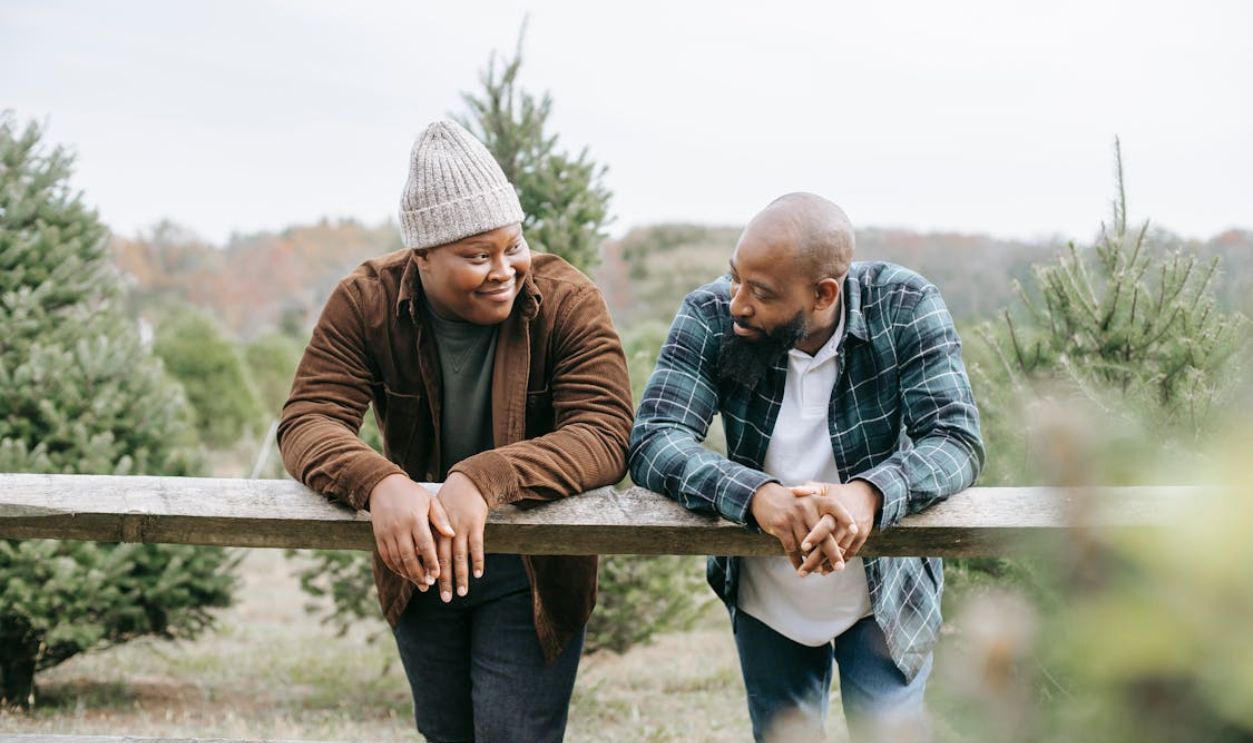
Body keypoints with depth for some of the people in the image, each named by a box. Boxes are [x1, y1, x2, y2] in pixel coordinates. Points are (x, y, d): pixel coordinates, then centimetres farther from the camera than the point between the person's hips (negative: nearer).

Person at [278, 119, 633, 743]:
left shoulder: (568, 303, -19)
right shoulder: (365, 304, -13)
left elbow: (604, 436, -29)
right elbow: (307, 421, -21)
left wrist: (483, 480, -46)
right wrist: (379, 483, -44)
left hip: (531, 574, -3)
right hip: (417, 563, 3)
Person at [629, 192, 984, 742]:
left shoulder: (905, 308, -20)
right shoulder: (710, 316, -19)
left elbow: (957, 440, -26)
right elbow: (653, 442, -27)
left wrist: (870, 491, -47)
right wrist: (754, 493, -46)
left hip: (886, 593, -1)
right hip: (765, 600, 2)